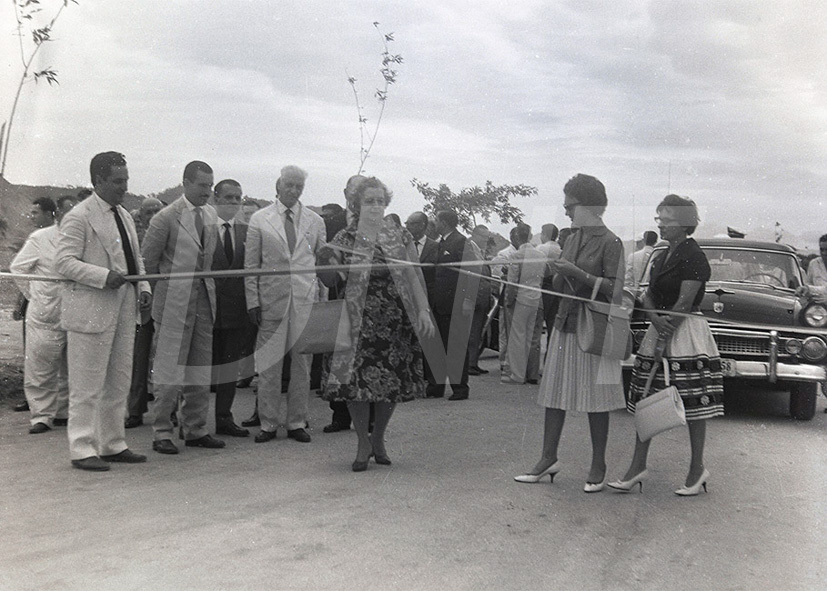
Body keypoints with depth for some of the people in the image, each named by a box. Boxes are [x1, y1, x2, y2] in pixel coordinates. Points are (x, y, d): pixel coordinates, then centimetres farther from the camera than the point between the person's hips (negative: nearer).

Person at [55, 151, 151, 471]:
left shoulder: (125, 216, 17)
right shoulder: (78, 217, -9)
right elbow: (63, 262, -15)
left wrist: (143, 288, 5)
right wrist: (104, 276, -24)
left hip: (123, 311, 8)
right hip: (91, 311, -8)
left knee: (119, 383, 14)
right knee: (87, 387, -1)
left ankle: (113, 444, 25)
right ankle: (82, 450, 8)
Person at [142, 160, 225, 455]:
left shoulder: (211, 215, 10)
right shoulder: (166, 217, -9)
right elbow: (147, 260, -5)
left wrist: (206, 282, 9)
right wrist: (163, 287, 1)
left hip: (204, 299, 6)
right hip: (174, 303, -6)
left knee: (200, 369, 10)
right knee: (169, 369, -1)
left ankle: (195, 430, 20)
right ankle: (162, 433, 10)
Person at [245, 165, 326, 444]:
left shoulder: (315, 221, 11)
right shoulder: (259, 219, 5)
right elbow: (251, 264, 5)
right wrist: (253, 301, -2)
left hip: (306, 300, 2)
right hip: (272, 299, -1)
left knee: (302, 363, 4)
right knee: (269, 364, 1)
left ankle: (297, 422, 15)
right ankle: (268, 423, 12)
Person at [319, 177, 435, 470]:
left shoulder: (400, 236, 7)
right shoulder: (345, 239, 3)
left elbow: (414, 276, 4)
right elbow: (330, 280, -3)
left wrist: (423, 310, -4)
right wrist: (327, 263, -23)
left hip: (396, 321, 2)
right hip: (360, 322, -2)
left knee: (393, 381, 5)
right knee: (356, 380, -6)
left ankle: (378, 438, 27)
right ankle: (363, 444, 13)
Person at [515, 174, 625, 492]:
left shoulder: (610, 242, -8)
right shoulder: (573, 238, 14)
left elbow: (614, 288, -16)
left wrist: (578, 273, -22)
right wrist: (559, 273, 2)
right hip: (564, 323, 7)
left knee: (595, 398, 1)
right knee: (554, 392, 7)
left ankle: (598, 466, 12)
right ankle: (548, 458, 17)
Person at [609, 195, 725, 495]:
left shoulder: (694, 258, -10)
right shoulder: (662, 257, 15)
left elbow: (683, 304, -15)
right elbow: (648, 295, 10)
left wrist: (664, 339, -15)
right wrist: (655, 318, -10)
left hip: (686, 333, -8)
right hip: (660, 328, 8)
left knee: (693, 403, 0)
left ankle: (697, 468, 12)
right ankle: (638, 466, 11)